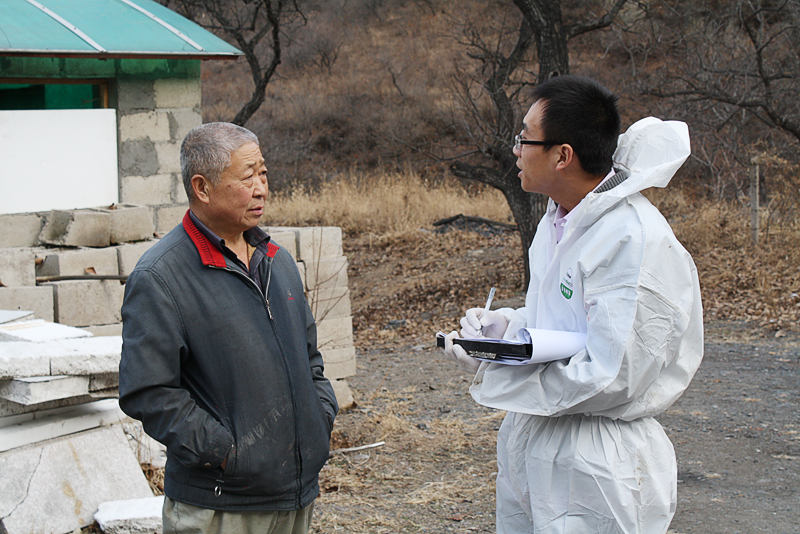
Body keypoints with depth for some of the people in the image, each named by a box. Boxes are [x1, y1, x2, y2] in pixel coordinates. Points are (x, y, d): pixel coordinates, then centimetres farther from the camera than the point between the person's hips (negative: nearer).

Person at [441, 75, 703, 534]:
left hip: (595, 471, -9)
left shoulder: (634, 240, -22)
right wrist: (505, 327, 2)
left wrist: (493, 367, -19)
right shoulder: (559, 219, 8)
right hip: (527, 449, 9)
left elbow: (611, 379, -25)